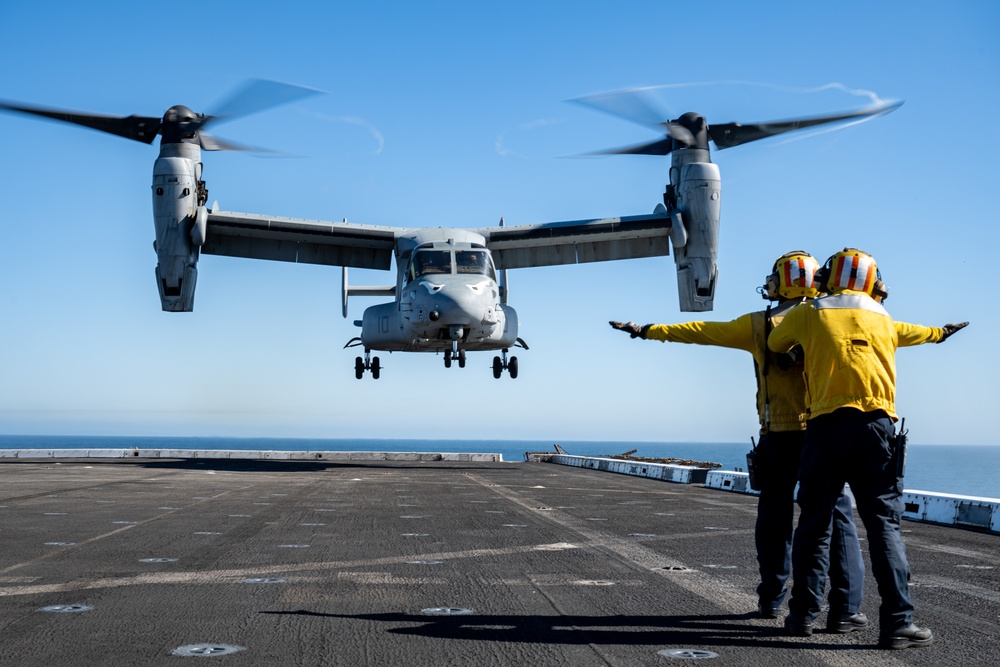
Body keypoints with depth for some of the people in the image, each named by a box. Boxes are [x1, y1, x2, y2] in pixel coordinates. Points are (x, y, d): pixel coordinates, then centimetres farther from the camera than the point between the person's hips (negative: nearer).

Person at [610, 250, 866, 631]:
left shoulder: (758, 326, 4)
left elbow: (700, 331, 11)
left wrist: (647, 331, 19)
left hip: (778, 435, 2)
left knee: (774, 517, 15)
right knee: (836, 517, -1)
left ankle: (771, 599, 25)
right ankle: (845, 609, -6)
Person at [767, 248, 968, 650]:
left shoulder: (806, 314, 11)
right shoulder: (882, 318, 18)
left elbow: (775, 344, 29)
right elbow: (910, 333, 41)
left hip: (826, 427, -1)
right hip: (876, 427, 1)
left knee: (814, 524, 8)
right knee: (884, 525, 1)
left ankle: (803, 615, 13)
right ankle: (897, 623, -4)